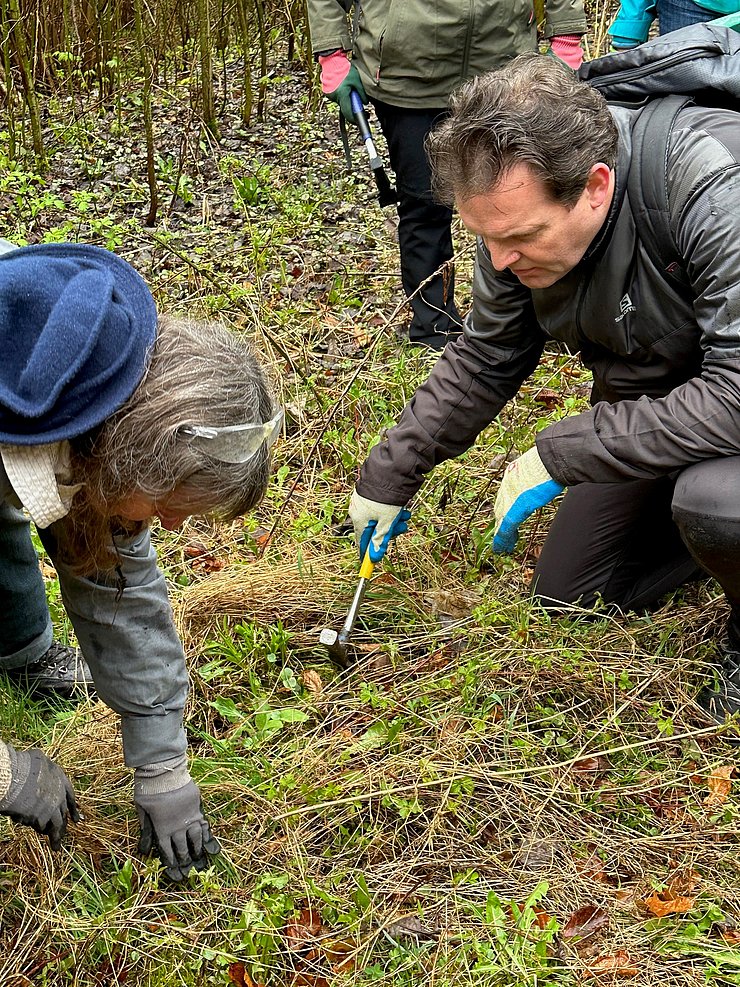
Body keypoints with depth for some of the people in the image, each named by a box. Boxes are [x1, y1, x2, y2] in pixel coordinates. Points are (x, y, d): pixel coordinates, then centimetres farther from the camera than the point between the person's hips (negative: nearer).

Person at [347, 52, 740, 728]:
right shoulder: (520, 211, -13)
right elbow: (485, 362, 3)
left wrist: (559, 455, -33)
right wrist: (391, 475, 3)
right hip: (646, 413, 7)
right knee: (564, 596, 8)